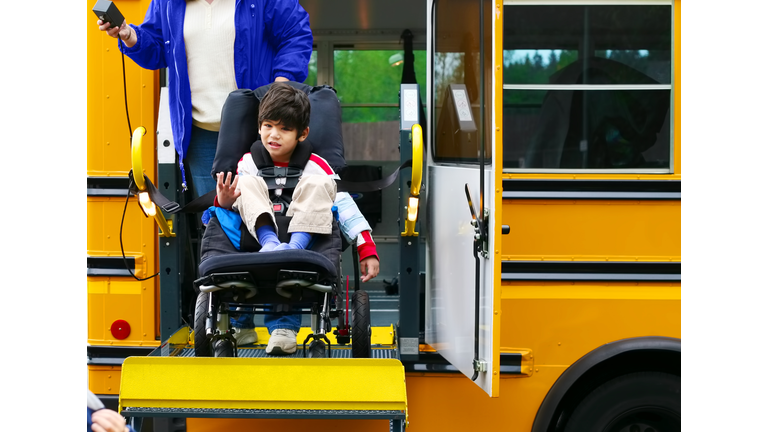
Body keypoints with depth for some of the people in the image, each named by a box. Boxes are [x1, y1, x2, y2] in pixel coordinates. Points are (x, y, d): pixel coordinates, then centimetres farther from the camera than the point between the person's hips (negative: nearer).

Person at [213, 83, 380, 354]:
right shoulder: (248, 163, 8)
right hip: (256, 236, 1)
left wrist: (368, 251, -16)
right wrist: (223, 202, -21)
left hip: (306, 231, -1)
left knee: (317, 184, -22)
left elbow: (345, 206, -5)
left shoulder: (315, 166, 2)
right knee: (248, 182, -17)